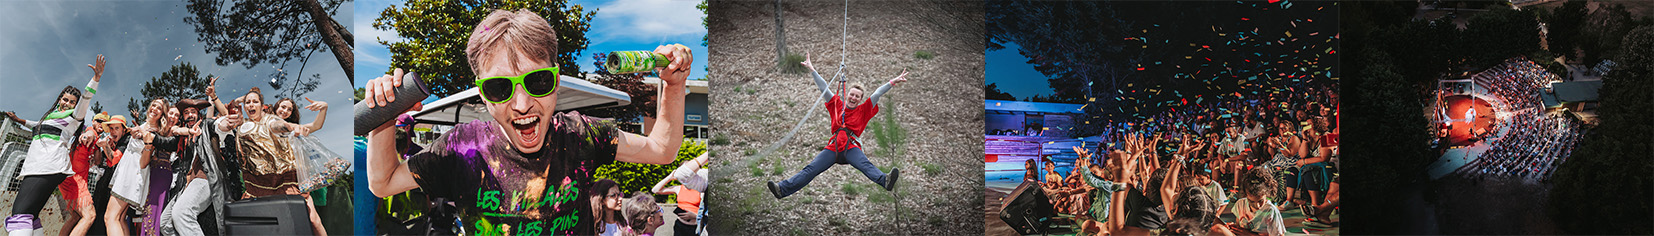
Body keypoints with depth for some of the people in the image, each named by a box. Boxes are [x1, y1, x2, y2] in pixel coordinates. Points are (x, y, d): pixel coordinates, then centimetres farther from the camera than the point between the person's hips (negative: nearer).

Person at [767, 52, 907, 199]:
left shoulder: (863, 110, 15)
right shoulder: (837, 105, 18)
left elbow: (877, 94, 12)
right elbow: (824, 88, 18)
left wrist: (893, 82, 9)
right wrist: (812, 70, 17)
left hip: (851, 148, -2)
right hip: (833, 148, 2)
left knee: (866, 165, -30)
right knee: (810, 170, -9)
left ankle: (885, 181, -56)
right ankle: (783, 189, -20)